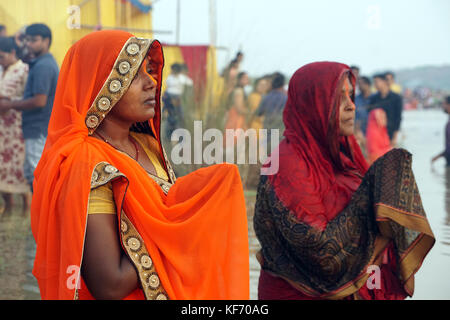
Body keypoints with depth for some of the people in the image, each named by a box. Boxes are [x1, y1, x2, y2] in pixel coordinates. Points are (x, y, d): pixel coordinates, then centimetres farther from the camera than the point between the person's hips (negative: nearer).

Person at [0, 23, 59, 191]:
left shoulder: (42, 66, -17)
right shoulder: (48, 63, 16)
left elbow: (39, 101, -23)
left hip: (39, 131, -11)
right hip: (38, 129, 11)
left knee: (37, 175, -7)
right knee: (30, 171, 16)